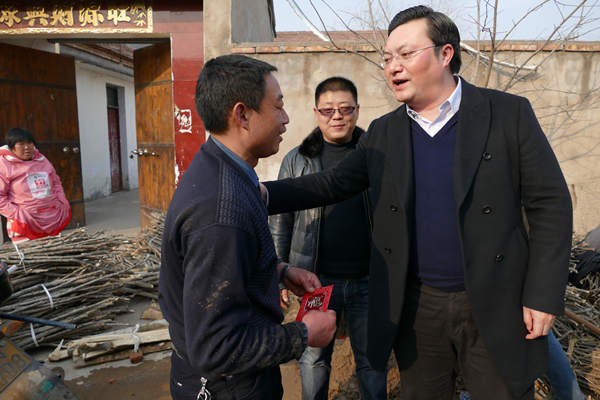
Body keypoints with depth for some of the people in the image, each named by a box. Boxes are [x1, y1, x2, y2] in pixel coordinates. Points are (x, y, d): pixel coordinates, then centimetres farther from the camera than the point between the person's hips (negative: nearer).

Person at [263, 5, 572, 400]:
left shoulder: (509, 114, -6)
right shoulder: (384, 133, 2)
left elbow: (549, 204, -5)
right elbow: (331, 184, 0)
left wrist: (544, 295, -10)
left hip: (496, 308, -2)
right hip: (416, 308, 3)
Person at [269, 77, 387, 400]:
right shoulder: (297, 160, 1)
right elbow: (280, 223, 5)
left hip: (368, 279, 0)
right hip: (317, 279, 0)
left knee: (372, 359, 16)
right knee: (313, 359, 15)